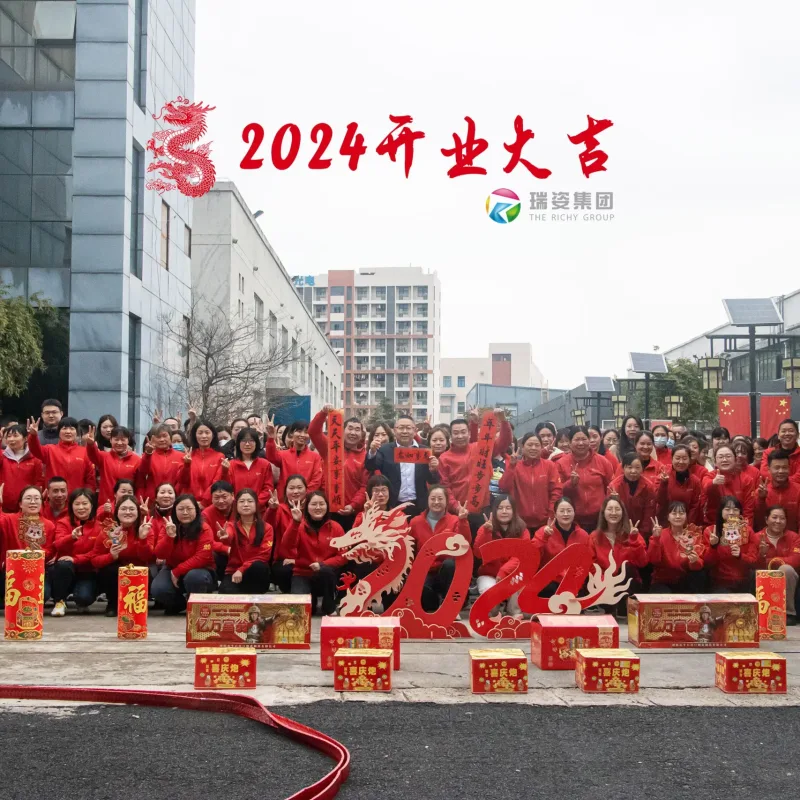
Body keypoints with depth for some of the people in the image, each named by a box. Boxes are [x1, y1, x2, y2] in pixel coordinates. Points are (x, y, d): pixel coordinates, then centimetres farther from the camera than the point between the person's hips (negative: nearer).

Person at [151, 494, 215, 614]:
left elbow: (202, 558, -22)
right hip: (173, 570, 3)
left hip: (199, 570, -3)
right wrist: (169, 536, -29)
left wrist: (177, 571, -23)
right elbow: (160, 555, -11)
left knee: (194, 577, -39)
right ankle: (180, 604, 8)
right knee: (158, 589, -26)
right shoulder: (169, 527, -3)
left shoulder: (204, 530, -14)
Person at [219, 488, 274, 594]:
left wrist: (242, 569, -19)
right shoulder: (231, 525, 2)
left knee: (258, 566, -34)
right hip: (233, 573, -2)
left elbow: (264, 555, -8)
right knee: (227, 592, -35)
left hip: (256, 575, 2)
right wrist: (225, 536, -51)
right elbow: (229, 536, -24)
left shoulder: (266, 528, 2)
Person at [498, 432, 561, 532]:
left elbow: (556, 491, -1)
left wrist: (552, 515, -8)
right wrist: (511, 465, -17)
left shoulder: (549, 465, 3)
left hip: (544, 522, 0)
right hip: (521, 522, 0)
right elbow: (504, 488, -9)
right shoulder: (515, 466, 2)